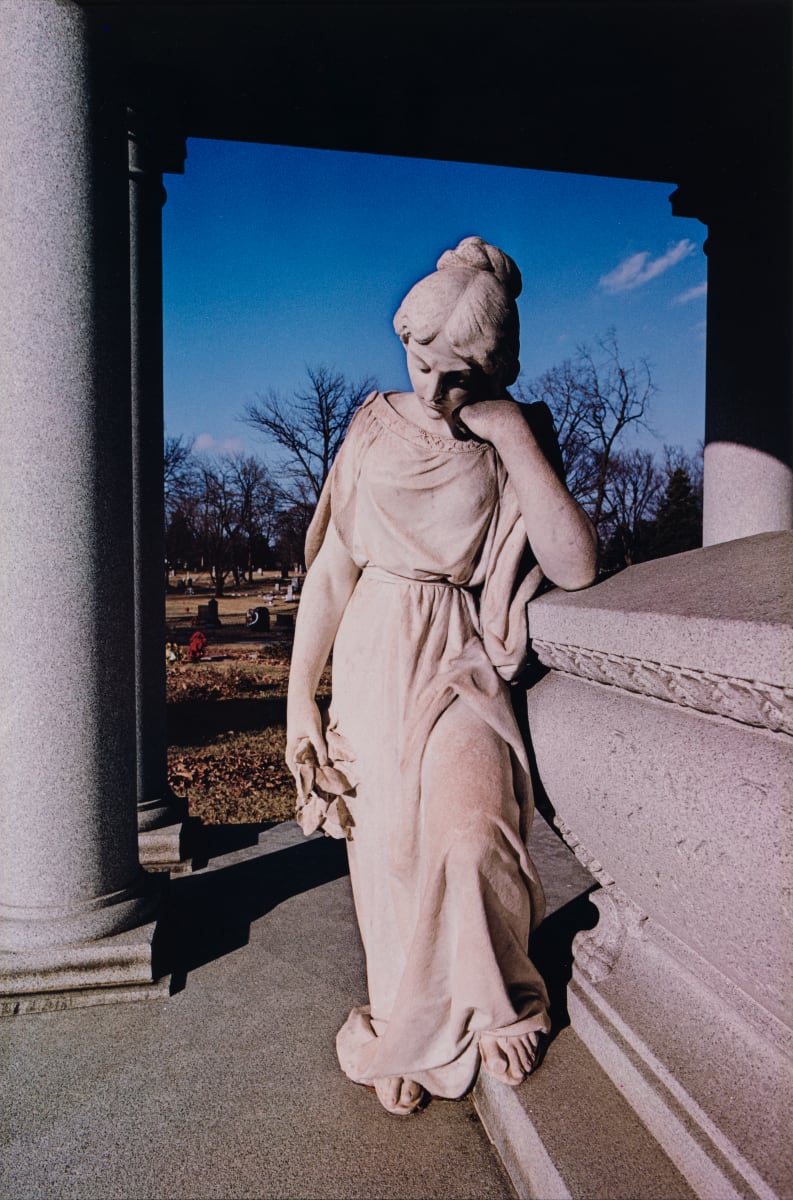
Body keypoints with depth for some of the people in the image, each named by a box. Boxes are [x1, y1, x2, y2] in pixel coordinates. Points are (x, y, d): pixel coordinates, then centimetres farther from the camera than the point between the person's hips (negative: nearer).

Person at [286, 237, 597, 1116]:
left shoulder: (513, 447, 2)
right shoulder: (375, 427, 2)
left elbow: (574, 567, -14)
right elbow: (332, 566, 2)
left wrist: (514, 437, -17)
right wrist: (300, 696, -3)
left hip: (462, 660, 0)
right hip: (375, 656, 1)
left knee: (469, 834, -21)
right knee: (390, 847, -2)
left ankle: (491, 1004, 11)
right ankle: (411, 1032, 25)